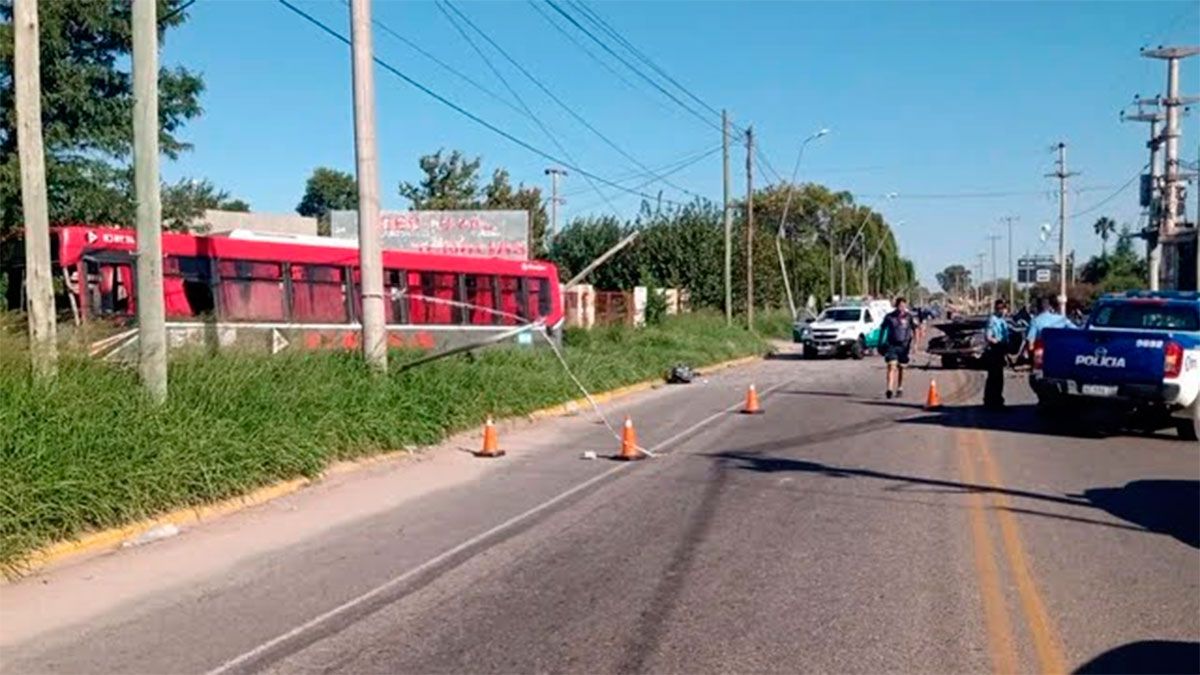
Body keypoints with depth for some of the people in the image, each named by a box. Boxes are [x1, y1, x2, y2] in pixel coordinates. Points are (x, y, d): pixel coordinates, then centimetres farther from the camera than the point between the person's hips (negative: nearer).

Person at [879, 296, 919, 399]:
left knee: (901, 367, 11)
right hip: (891, 345, -1)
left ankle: (900, 388, 27)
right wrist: (880, 344, 14)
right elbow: (883, 330, 12)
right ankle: (890, 389, -21)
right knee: (891, 366, -14)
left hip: (904, 345, 1)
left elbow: (915, 330, -2)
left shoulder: (909, 317, -1)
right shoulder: (889, 317, 1)